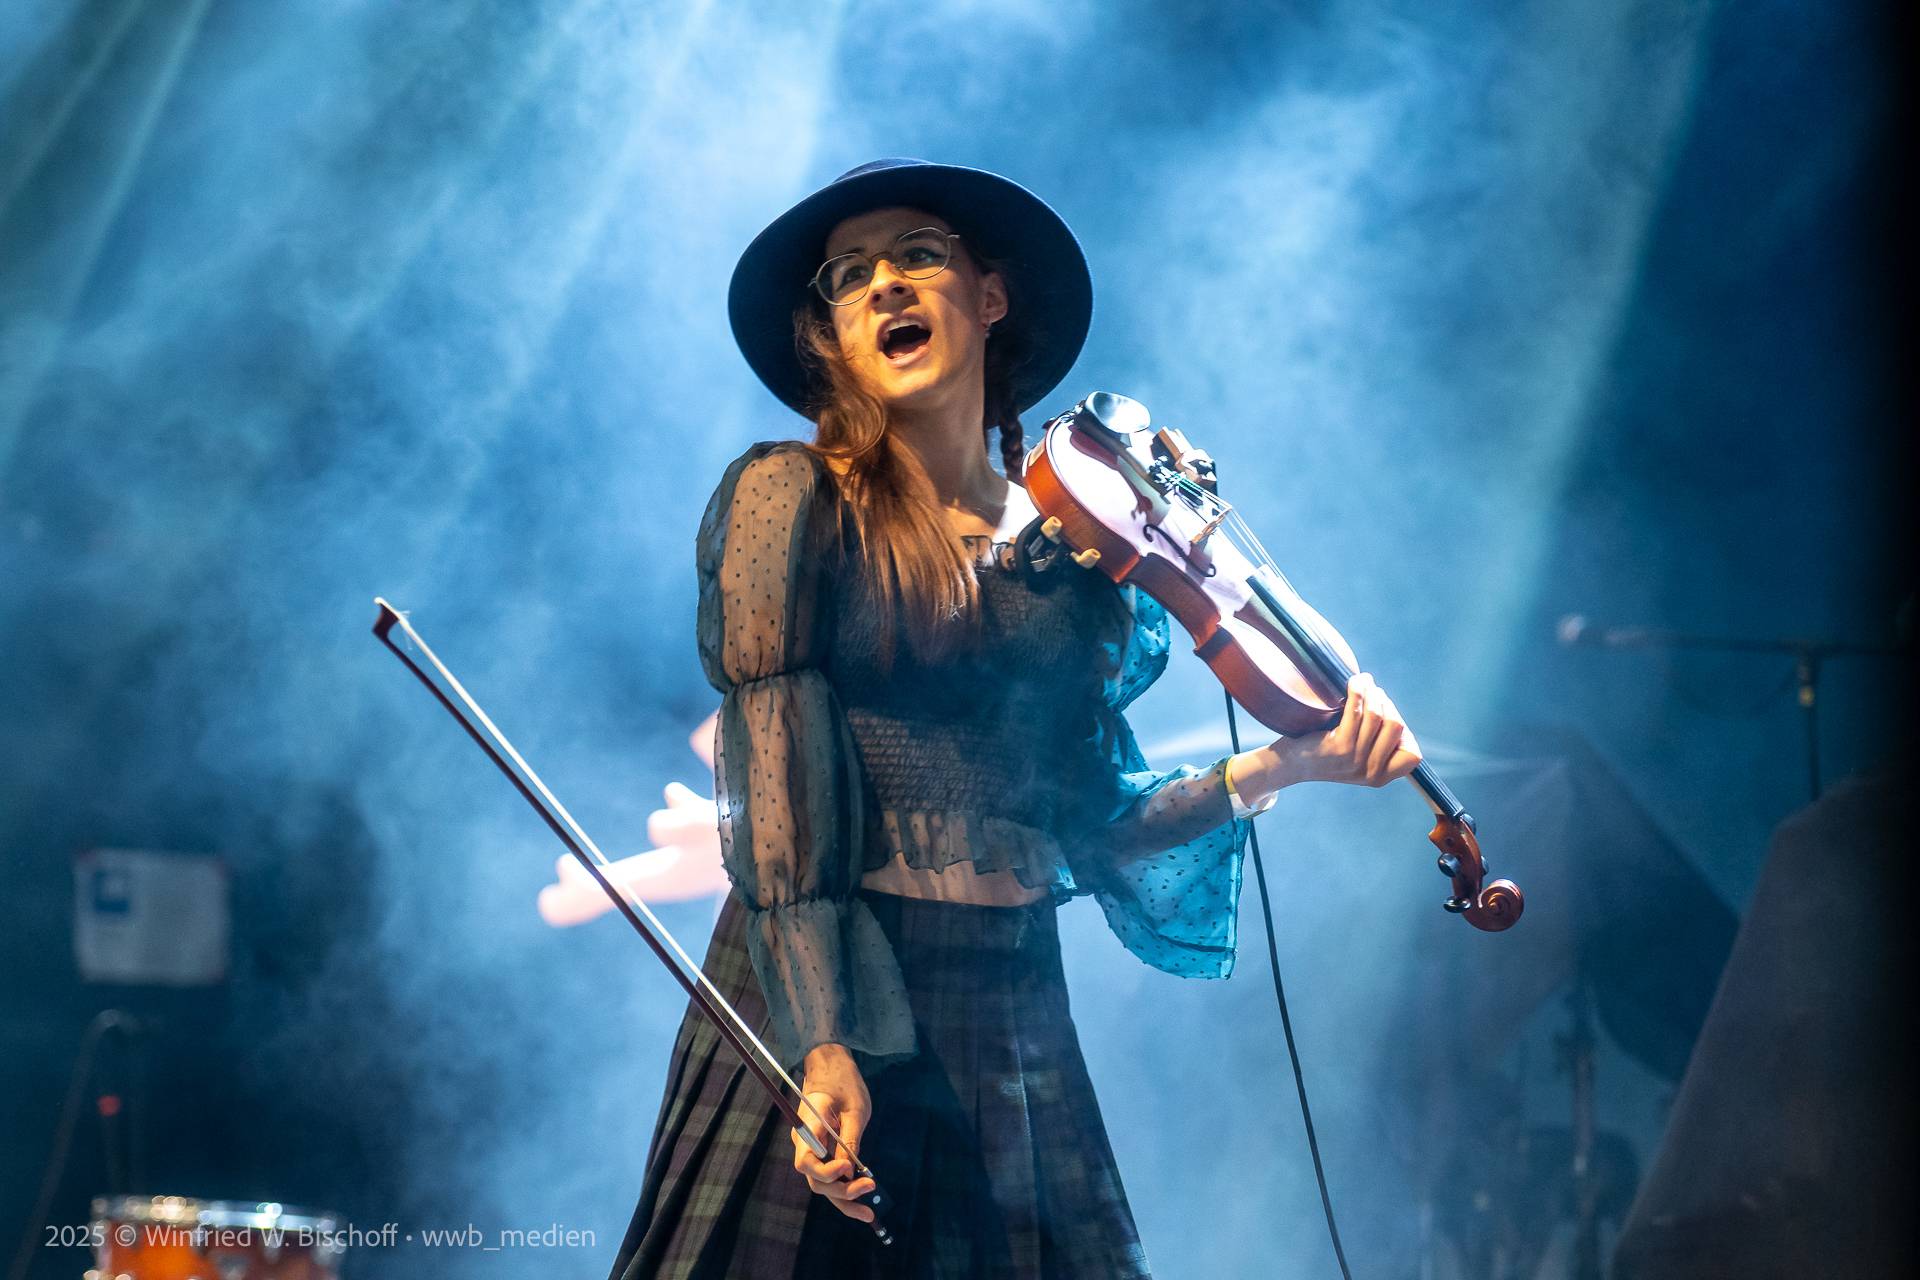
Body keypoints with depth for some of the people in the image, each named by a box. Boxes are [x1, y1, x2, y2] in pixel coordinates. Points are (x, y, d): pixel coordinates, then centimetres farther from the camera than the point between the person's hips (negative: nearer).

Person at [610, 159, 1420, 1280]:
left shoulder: (1062, 550, 9)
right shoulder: (795, 498, -4)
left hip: (1017, 1034, 4)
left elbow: (1092, 828, 7)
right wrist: (819, 1039, -22)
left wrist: (1280, 767, -4)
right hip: (820, 1013, -4)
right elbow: (772, 785, -12)